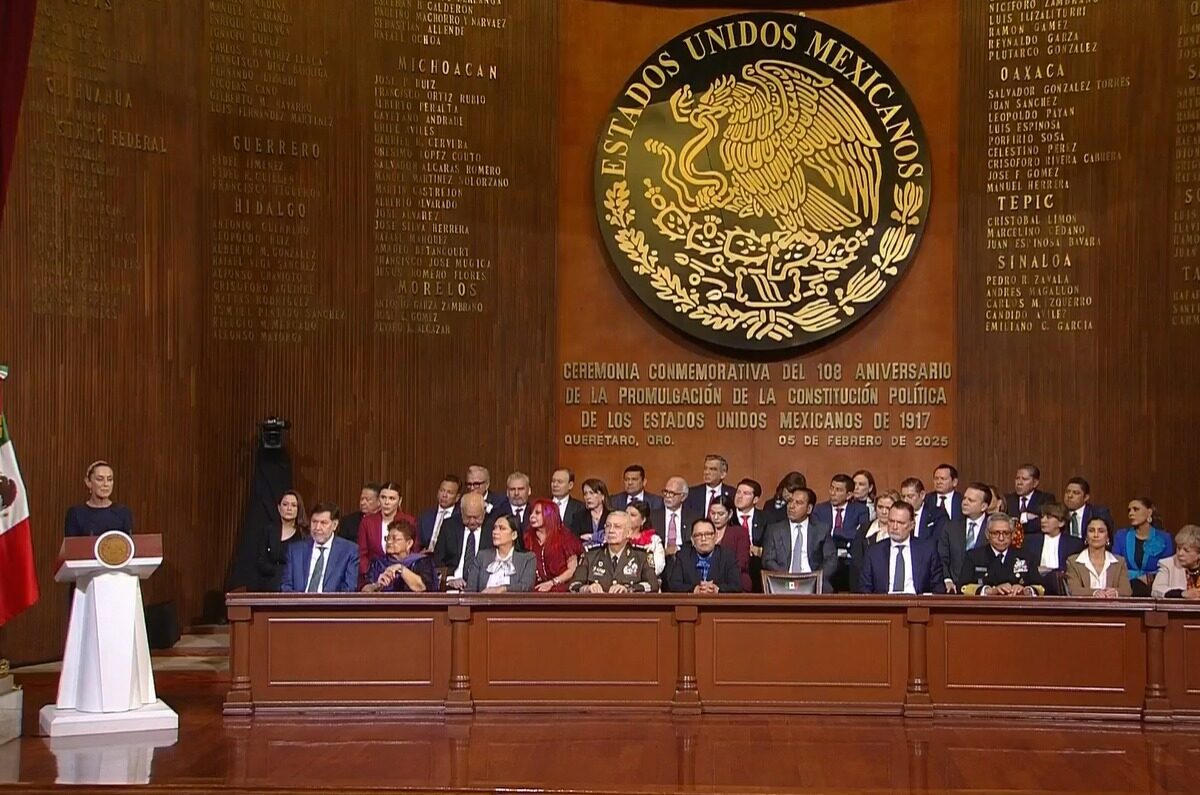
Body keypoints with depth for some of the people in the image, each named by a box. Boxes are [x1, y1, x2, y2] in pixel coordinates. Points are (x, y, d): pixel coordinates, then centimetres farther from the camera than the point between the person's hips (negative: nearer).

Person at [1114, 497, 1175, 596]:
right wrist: (1139, 576, -7)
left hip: (1154, 588, -1)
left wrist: (1152, 578, -12)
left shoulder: (1164, 538, 5)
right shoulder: (1121, 536, 8)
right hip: (1127, 589, 1)